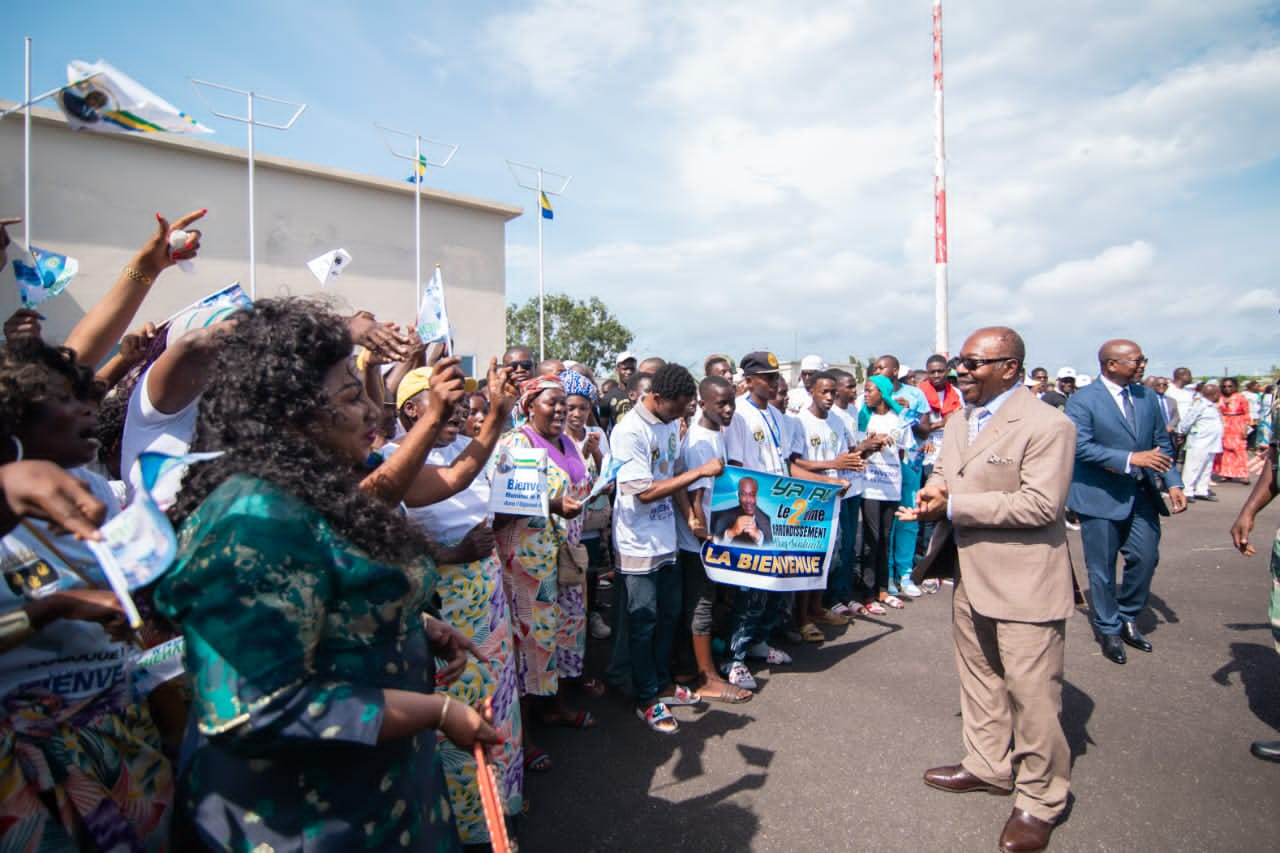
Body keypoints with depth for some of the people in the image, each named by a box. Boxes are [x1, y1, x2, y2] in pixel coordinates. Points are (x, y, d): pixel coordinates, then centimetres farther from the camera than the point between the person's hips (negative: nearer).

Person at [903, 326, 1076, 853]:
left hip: (1025, 583, -8)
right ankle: (988, 766, 41)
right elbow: (944, 472, 18)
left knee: (1031, 692, 3)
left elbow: (1041, 504, -25)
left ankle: (1040, 799, 22)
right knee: (978, 676, 22)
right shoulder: (959, 420, 9)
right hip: (971, 577, 9)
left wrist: (953, 507, -24)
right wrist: (933, 490, -7)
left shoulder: (1047, 426, -17)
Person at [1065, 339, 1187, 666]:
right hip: (1100, 496, -5)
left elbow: (1162, 442, 11)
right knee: (1102, 569, 5)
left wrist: (1172, 482, 0)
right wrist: (1131, 458, -25)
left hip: (1142, 494, 6)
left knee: (1146, 558, 7)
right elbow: (1081, 446, -20)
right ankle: (1109, 629, 24)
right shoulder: (1082, 400, -12)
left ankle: (1127, 618, 30)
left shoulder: (1146, 396, 8)